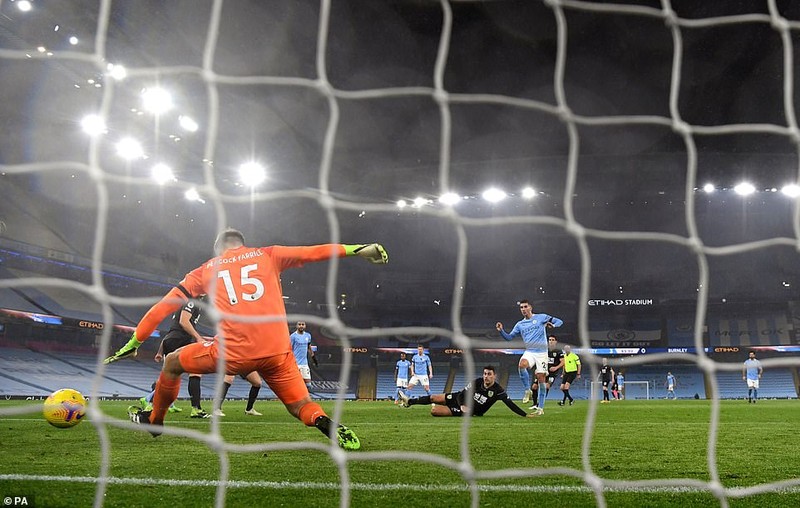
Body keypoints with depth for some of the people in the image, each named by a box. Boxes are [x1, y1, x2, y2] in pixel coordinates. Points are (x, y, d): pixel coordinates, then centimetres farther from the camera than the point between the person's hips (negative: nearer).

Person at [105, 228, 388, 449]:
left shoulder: (205, 271, 18)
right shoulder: (267, 255, 17)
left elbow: (163, 307, 18)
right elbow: (314, 253, 9)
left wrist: (134, 343, 25)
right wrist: (358, 250, 12)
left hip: (234, 353, 0)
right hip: (277, 352, 1)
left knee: (172, 362, 25)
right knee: (301, 407, 14)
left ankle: (154, 420, 42)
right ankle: (327, 425, -20)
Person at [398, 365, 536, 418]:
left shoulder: (498, 390, -25)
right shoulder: (477, 382, -13)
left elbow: (510, 404, -24)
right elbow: (462, 394, -6)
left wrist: (526, 415, -32)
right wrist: (463, 405, -26)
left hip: (471, 412, -4)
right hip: (462, 400, 4)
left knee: (434, 411, -14)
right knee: (433, 398, 9)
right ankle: (409, 401, 34)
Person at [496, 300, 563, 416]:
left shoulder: (541, 317, 3)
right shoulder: (520, 324, 14)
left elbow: (559, 321, 6)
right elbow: (509, 337, 16)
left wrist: (552, 325, -16)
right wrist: (501, 331, -3)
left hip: (541, 352, -2)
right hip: (529, 352, 2)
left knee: (541, 378, -4)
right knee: (521, 365, -31)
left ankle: (541, 408, 4)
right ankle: (528, 391, -13)